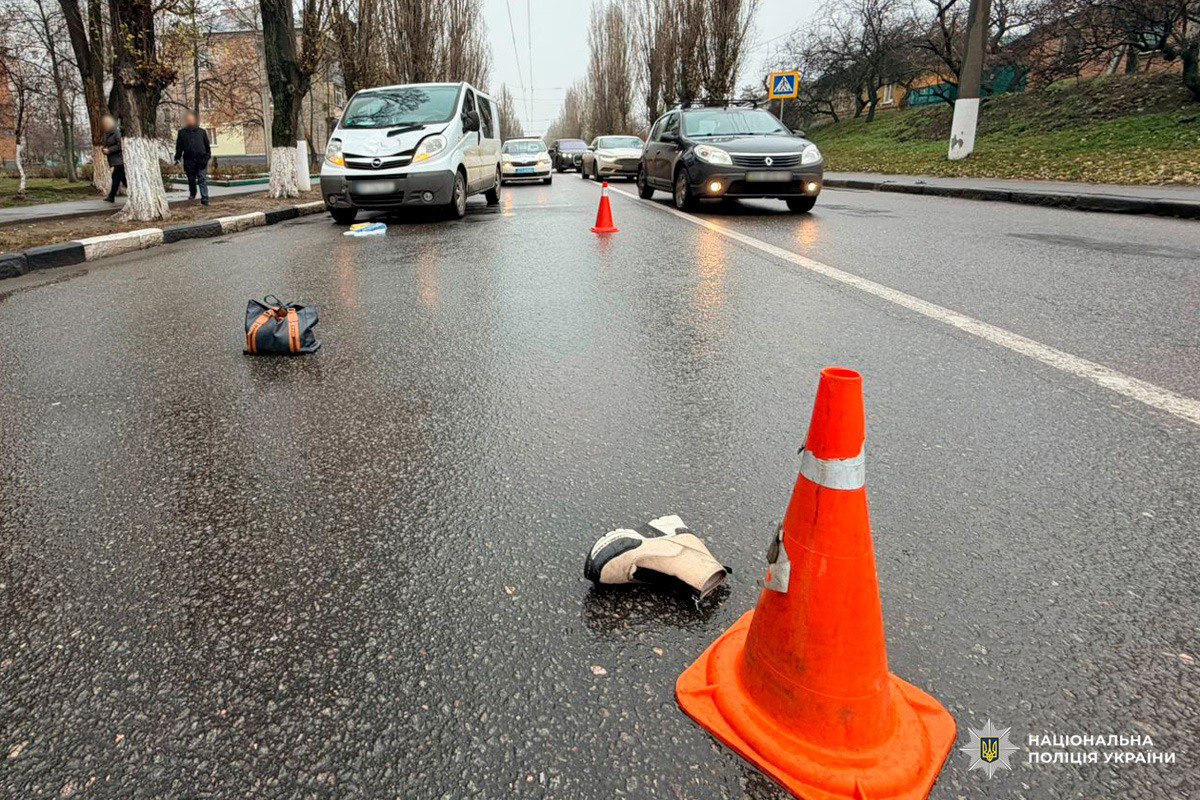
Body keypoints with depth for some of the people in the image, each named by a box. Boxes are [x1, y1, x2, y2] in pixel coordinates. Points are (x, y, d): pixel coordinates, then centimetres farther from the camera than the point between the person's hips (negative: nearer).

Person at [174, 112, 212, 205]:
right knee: (191, 179, 10)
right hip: (189, 160, 1)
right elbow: (179, 147, 11)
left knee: (202, 179, -9)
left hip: (201, 160, -1)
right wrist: (177, 158, 5)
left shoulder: (202, 131, 11)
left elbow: (207, 145, 15)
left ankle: (204, 198, -12)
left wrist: (208, 156, 7)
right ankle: (192, 194, 31)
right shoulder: (182, 132, 10)